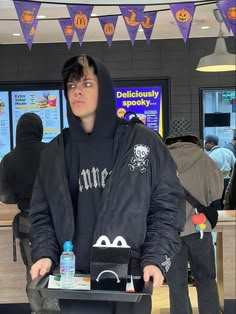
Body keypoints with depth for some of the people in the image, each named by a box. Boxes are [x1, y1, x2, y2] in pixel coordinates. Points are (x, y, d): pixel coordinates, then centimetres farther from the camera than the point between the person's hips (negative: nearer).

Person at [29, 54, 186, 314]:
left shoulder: (143, 142, -1)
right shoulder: (56, 152, 8)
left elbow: (167, 206, -1)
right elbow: (42, 214, 11)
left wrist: (156, 260, -11)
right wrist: (45, 255, -6)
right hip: (73, 281, 2)